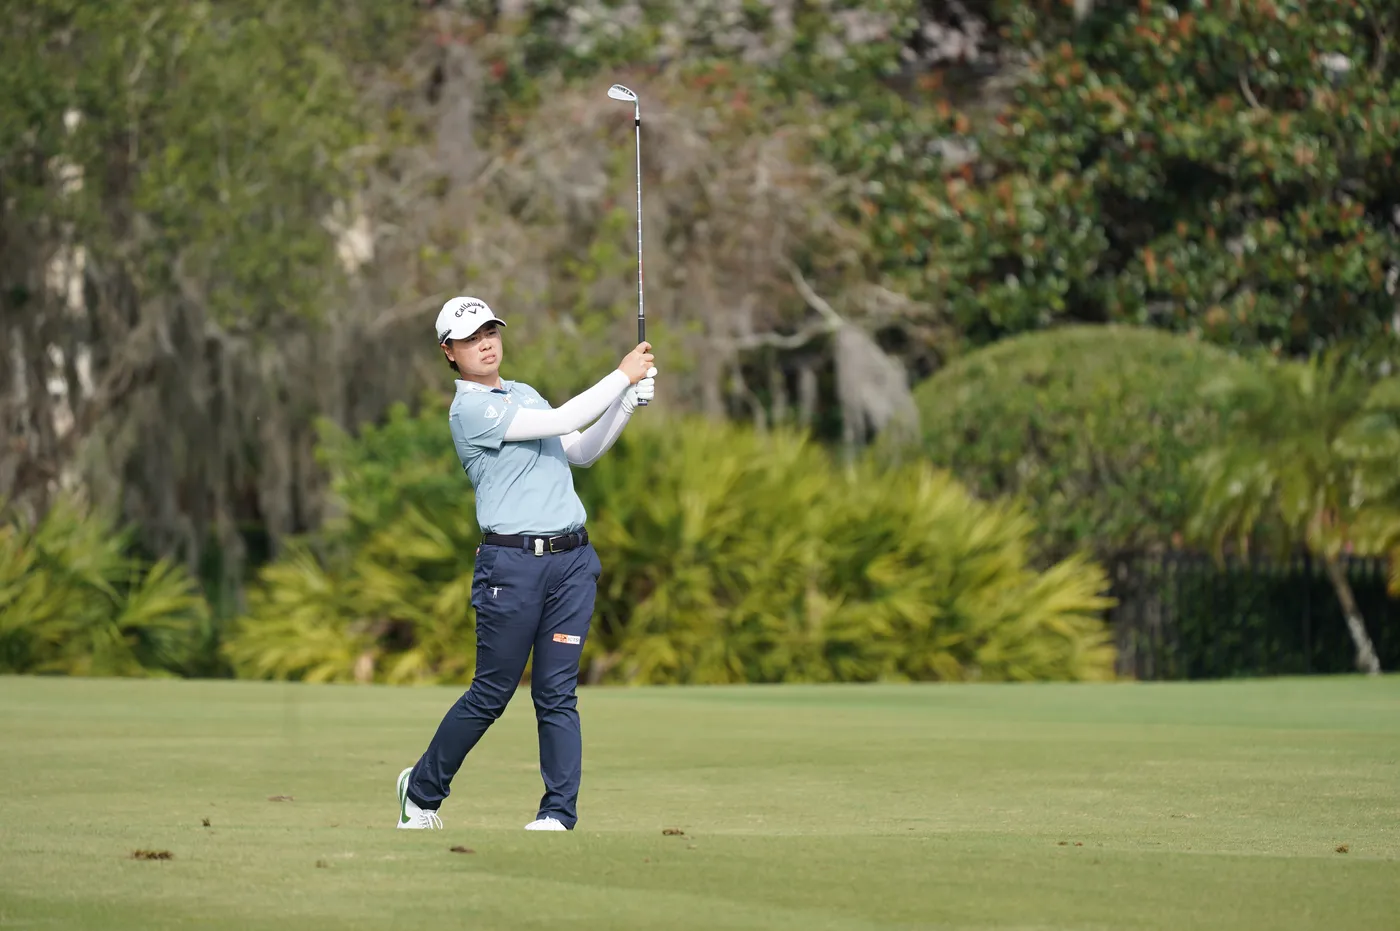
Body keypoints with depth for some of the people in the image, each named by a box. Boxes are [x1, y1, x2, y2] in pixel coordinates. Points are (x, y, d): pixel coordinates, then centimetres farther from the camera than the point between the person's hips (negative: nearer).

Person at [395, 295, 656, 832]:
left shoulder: (523, 394, 20)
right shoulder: (469, 409, -8)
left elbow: (581, 452, 22)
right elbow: (558, 422, -15)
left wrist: (628, 405, 8)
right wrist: (622, 376, -10)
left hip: (572, 559, 6)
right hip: (513, 561, -6)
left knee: (558, 692, 0)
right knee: (492, 692, 1)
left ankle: (560, 813, 0)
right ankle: (422, 789, 19)